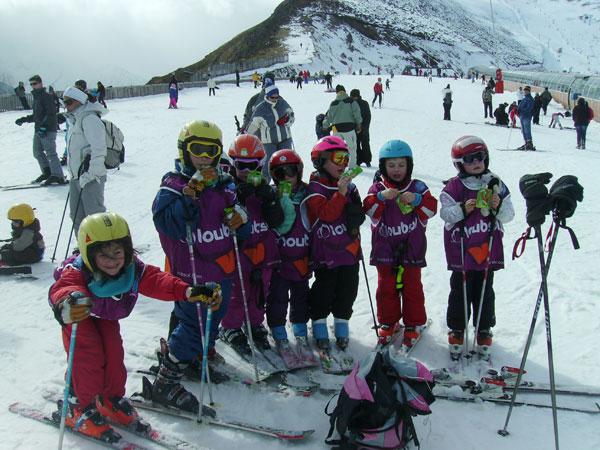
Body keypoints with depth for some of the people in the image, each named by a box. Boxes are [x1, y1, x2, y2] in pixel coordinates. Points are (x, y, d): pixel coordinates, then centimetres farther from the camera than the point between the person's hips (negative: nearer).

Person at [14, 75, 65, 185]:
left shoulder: (46, 96, -9)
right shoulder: (36, 97, 19)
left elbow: (51, 114, -18)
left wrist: (44, 126, -24)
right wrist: (24, 119, 20)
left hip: (48, 130, -10)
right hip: (38, 130, 10)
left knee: (50, 153, -11)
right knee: (37, 152, 13)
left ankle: (58, 176, -9)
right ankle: (47, 172, 24)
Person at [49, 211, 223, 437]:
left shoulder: (133, 269, -31)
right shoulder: (77, 272, -43)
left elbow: (156, 281, -37)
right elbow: (62, 288, -61)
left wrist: (189, 291, -54)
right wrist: (68, 301, -88)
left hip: (106, 317, 4)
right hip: (79, 317, -4)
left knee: (114, 353, -2)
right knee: (88, 356, -17)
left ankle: (111, 399, 23)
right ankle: (80, 407, 3)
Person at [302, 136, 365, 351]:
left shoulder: (350, 186, 9)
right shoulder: (316, 188, -9)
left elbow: (359, 215, 13)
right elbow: (326, 213, -23)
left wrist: (355, 215, -9)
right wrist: (341, 194, -30)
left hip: (349, 249, 5)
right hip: (325, 251, -5)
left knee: (347, 289, 9)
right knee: (324, 289, 3)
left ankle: (341, 325, 24)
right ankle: (319, 324, 20)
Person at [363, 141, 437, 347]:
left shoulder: (417, 187, 0)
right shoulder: (378, 188, 0)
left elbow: (431, 209, -8)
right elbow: (369, 210, -13)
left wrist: (417, 199, -25)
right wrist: (381, 197, -29)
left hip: (411, 249, -1)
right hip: (385, 249, 1)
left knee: (412, 287, 7)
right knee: (386, 287, 10)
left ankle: (413, 324, 21)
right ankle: (388, 322, 26)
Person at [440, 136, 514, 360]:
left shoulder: (495, 184, 4)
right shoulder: (454, 186, -4)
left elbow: (508, 215, 5)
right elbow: (445, 214, -8)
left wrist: (498, 207, -15)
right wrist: (463, 209, -24)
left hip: (488, 250, 2)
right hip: (461, 251, -2)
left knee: (485, 292, 11)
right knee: (460, 291, 7)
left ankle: (484, 330, 26)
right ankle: (457, 329, 22)